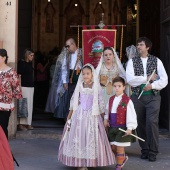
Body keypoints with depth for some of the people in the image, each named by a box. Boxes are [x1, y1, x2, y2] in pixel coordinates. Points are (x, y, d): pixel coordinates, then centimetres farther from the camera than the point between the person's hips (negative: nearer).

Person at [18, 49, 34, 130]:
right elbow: (19, 74, -12)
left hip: (31, 86, 8)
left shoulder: (30, 63, 13)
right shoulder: (21, 63, -8)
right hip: (24, 86, -8)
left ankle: (28, 123, 13)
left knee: (30, 105, 8)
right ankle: (21, 124, -2)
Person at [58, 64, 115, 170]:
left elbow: (100, 103, 1)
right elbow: (73, 102, 8)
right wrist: (69, 117, 7)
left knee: (91, 138, 0)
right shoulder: (79, 86, 5)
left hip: (92, 116, -2)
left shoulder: (96, 87, 0)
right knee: (78, 137, 2)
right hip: (79, 116, 2)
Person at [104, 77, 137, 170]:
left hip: (122, 128, -6)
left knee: (119, 148, 2)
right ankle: (123, 158, 38)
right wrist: (106, 119, 4)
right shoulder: (111, 99, 7)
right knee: (112, 147, 13)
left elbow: (131, 115, -13)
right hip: (112, 127, 6)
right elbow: (107, 111, 20)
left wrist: (129, 128, -15)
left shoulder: (127, 101, -12)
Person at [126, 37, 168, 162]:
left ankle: (153, 151, 0)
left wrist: (152, 85, -17)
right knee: (140, 124, 5)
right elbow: (130, 79, -10)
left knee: (152, 122, -11)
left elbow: (164, 80, -2)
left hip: (153, 96, -1)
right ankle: (144, 150, 17)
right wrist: (147, 78, -10)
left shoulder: (156, 61, 5)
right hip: (137, 96, 2)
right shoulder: (132, 61, 5)